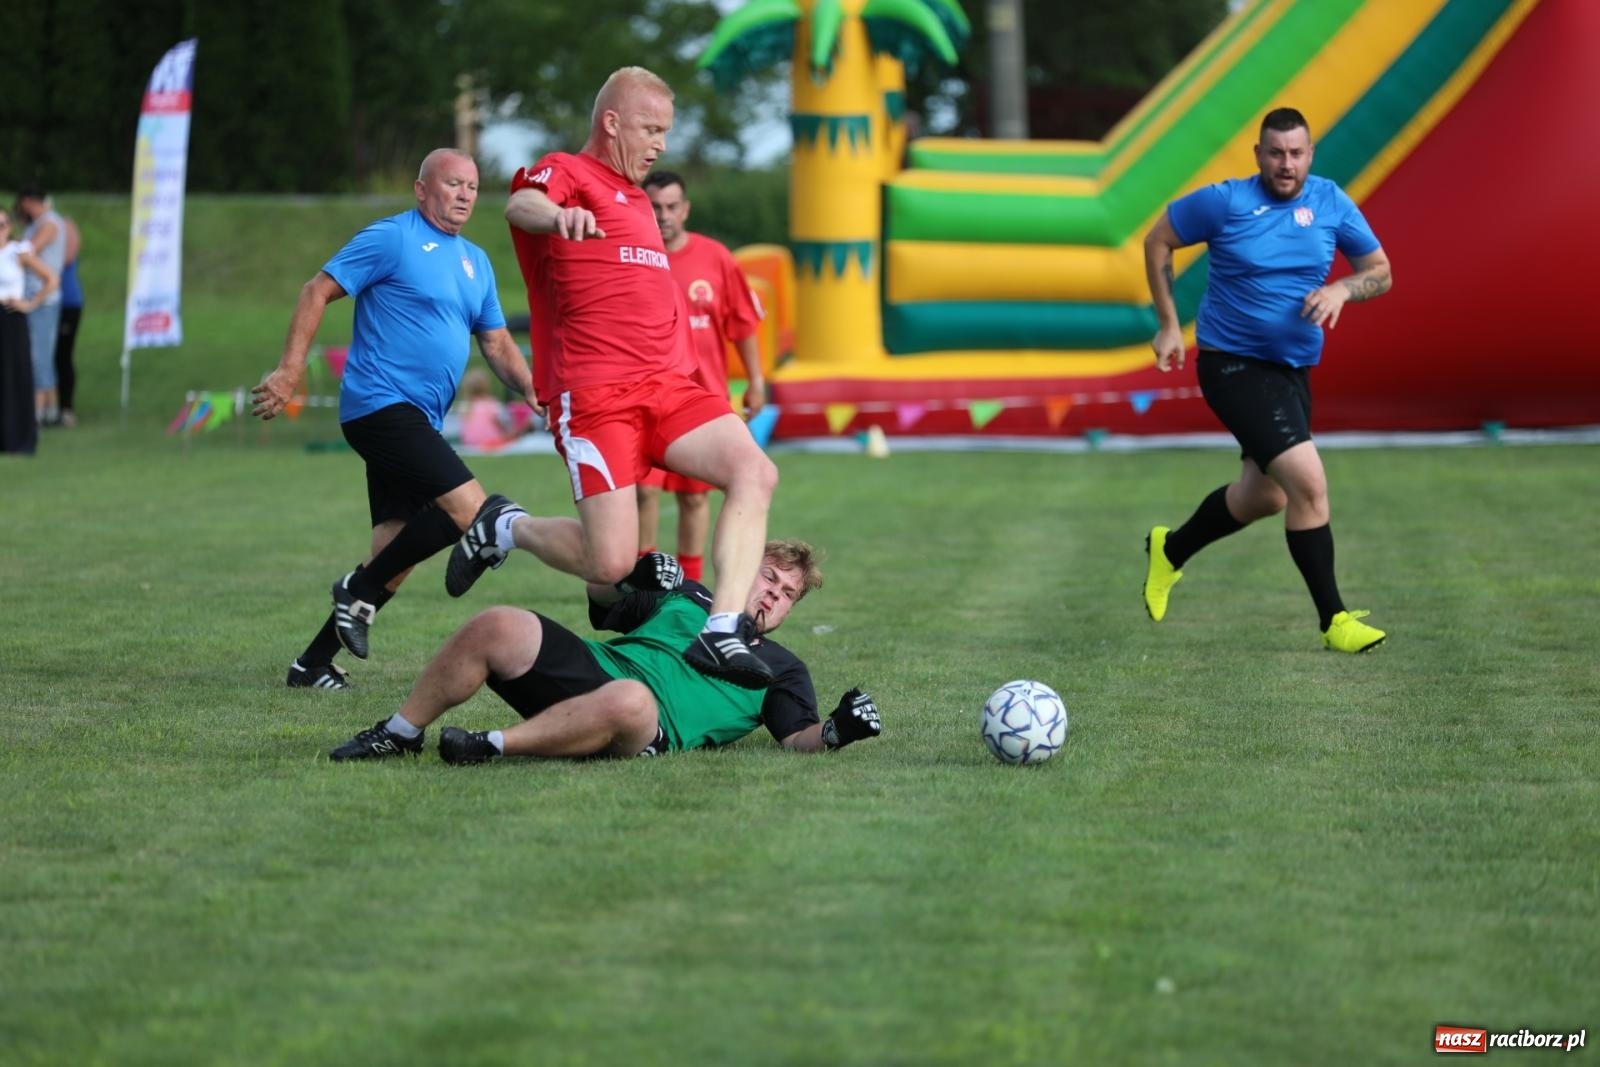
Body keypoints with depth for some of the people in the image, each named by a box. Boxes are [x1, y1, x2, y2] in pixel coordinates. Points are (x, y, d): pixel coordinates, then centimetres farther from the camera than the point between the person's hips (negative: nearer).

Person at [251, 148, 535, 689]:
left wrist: (532, 389, 5)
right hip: (381, 402, -9)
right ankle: (360, 593, -8)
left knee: (396, 552, 5)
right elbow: (318, 291, -6)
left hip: (415, 421, 9)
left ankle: (314, 662, 11)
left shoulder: (475, 262, 18)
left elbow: (497, 343, 23)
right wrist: (290, 369, -14)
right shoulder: (391, 238, -5)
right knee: (469, 508, -20)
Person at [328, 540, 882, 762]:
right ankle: (399, 733, -9)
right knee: (497, 627, -20)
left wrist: (835, 731, -13)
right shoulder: (685, 598, 30)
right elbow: (604, 599, 32)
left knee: (627, 701, -43)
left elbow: (797, 737, 9)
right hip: (593, 667, 4)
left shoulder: (781, 670, 23)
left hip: (650, 727, -4)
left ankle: (496, 745, -35)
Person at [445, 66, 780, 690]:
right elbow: (522, 205, -27)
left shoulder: (635, 197, 27)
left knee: (754, 472, -17)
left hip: (665, 383, 8)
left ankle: (722, 634, -22)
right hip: (593, 396, -8)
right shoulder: (567, 174, -1)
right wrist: (557, 214, -50)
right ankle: (505, 529, 14)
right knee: (611, 563, -15)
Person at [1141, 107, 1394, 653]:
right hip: (1233, 364, -7)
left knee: (1263, 496, 21)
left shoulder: (1330, 203, -1)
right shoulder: (1224, 201, -12)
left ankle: (1170, 551, 47)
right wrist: (1169, 325, -1)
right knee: (1308, 483, -19)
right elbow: (1157, 241, 2)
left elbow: (1380, 273, 6)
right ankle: (1333, 620, -10)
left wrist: (1341, 290, -16)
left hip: (1293, 371, 7)